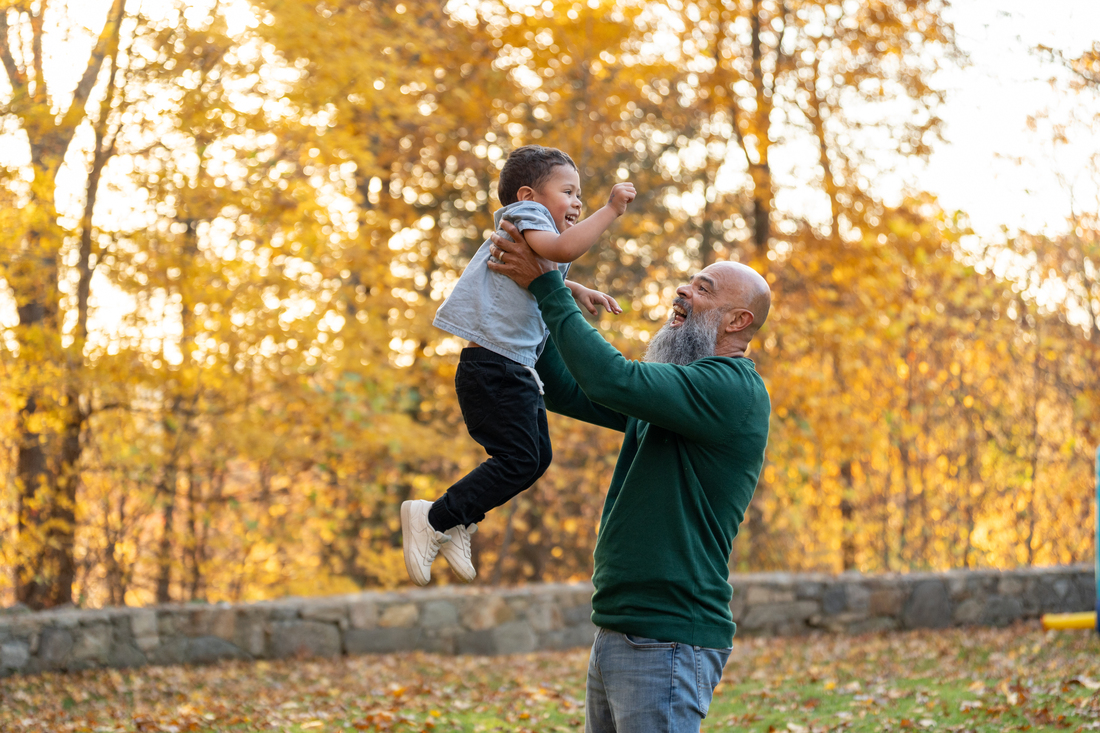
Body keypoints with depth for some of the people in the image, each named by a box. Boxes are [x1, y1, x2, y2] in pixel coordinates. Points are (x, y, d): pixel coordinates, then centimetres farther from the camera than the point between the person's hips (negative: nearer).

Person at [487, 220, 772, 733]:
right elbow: (566, 392, 21)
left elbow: (612, 380, -24)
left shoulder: (732, 388, -13)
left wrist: (546, 286, -15)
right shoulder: (681, 384, 18)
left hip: (667, 640, -10)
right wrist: (530, 294, 11)